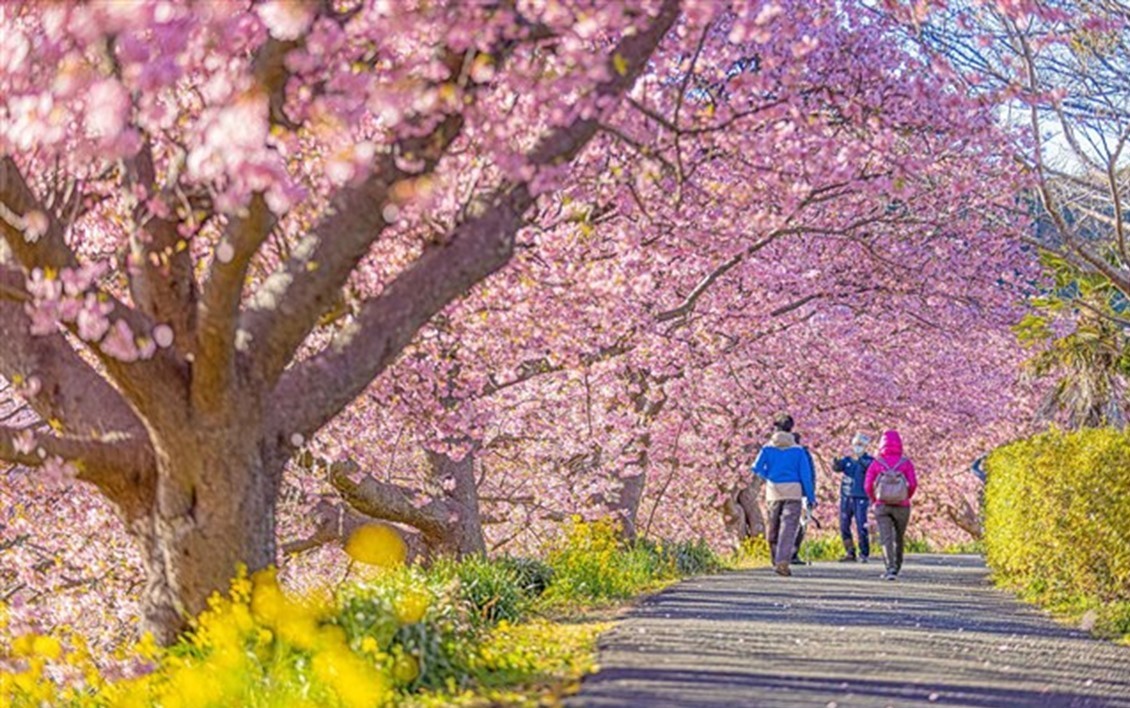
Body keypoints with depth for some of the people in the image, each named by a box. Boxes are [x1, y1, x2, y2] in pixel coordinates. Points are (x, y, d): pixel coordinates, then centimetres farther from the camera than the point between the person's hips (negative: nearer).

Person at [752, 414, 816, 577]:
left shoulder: (768, 449, 3)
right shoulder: (797, 450, 2)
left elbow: (757, 468, -5)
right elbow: (806, 475, 0)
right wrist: (811, 497, 4)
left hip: (774, 491, 2)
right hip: (793, 491, -2)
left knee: (774, 527, 16)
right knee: (789, 527, -8)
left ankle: (777, 561, 25)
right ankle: (782, 561, -23)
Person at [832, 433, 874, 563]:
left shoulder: (868, 460, 1)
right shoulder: (847, 460, 13)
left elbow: (870, 466, -22)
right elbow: (838, 467, -5)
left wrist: (861, 461, -43)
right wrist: (835, 464, -30)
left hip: (860, 498, -5)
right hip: (846, 498, 5)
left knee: (861, 527, -12)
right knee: (844, 527, 4)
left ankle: (864, 555, -6)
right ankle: (850, 553, 14)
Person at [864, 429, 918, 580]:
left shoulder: (876, 463, 0)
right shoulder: (906, 463, -1)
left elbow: (867, 485, -6)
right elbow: (913, 484, -10)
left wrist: (874, 499, 11)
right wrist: (907, 497, 8)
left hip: (882, 505, -1)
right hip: (902, 506, 1)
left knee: (886, 538, -6)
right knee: (899, 537, 18)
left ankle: (891, 567, -23)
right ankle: (897, 565, 29)